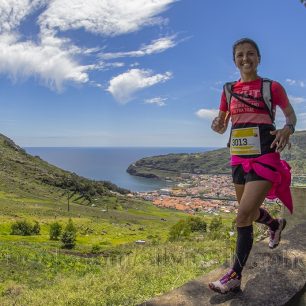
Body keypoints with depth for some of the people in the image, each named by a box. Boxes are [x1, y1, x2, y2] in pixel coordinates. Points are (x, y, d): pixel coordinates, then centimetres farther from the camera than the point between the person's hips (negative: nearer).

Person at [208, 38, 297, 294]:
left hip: (264, 158, -5)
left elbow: (291, 114, 10)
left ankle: (235, 276, 4)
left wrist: (288, 128, -12)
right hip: (239, 158, 5)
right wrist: (217, 125, -11)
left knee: (243, 216, -12)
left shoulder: (272, 87, -2)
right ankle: (276, 224, 55)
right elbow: (222, 127, 14)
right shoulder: (229, 91, 8)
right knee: (250, 212, 20)